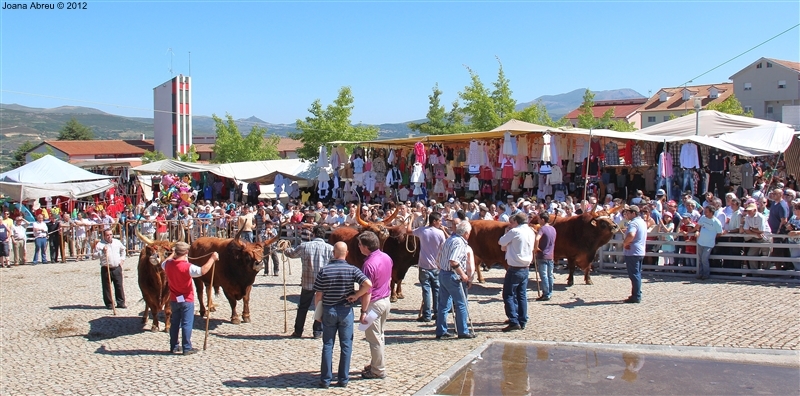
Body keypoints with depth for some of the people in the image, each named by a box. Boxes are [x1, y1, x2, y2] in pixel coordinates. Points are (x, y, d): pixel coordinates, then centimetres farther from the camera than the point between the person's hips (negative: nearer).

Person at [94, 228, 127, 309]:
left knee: (119, 286, 6)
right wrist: (102, 251, -20)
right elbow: (95, 255, -7)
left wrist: (122, 259, 17)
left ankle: (121, 303, 12)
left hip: (117, 268, 3)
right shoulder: (100, 244, -3)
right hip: (106, 269, -3)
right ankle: (109, 304, 10)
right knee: (107, 287, 1)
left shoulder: (117, 242, 9)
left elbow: (123, 250, 27)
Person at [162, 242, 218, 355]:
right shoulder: (187, 267, -22)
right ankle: (187, 348, 1)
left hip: (174, 299, 6)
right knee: (187, 323, 0)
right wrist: (212, 258, -28)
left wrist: (173, 254, 36)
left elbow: (163, 264, 24)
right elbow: (203, 271, -36)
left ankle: (174, 346, 22)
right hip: (187, 300, -6)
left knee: (175, 323, 16)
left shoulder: (168, 264, -2)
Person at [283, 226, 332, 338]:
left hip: (307, 282, 1)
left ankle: (298, 331, 20)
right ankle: (318, 332, 13)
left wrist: (286, 250, 35)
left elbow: (291, 254, 14)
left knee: (303, 307, 14)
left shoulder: (304, 246, -2)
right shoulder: (329, 248, -5)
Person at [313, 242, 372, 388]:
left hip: (328, 310, 0)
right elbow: (368, 284, -22)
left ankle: (325, 380, 12)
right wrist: (356, 295, -8)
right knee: (346, 346, 9)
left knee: (327, 345, 10)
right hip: (346, 310, 0)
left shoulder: (324, 270, -8)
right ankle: (343, 379, 13)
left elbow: (318, 295, -6)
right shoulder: (352, 270, -9)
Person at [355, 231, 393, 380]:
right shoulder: (386, 257, 2)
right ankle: (375, 364, 32)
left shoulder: (369, 264, -24)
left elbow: (367, 291, -23)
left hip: (374, 303, -9)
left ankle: (378, 371, 12)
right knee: (379, 336, 20)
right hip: (386, 300, 9)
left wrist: (363, 311, -19)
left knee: (374, 339, 3)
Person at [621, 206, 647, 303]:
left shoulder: (633, 223, -18)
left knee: (634, 274, -5)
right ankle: (637, 295, 23)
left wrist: (624, 243, -19)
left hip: (632, 252, -10)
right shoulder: (642, 222, 14)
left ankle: (636, 297, -1)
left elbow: (631, 235, -37)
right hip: (640, 252, 10)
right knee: (637, 274, 16)